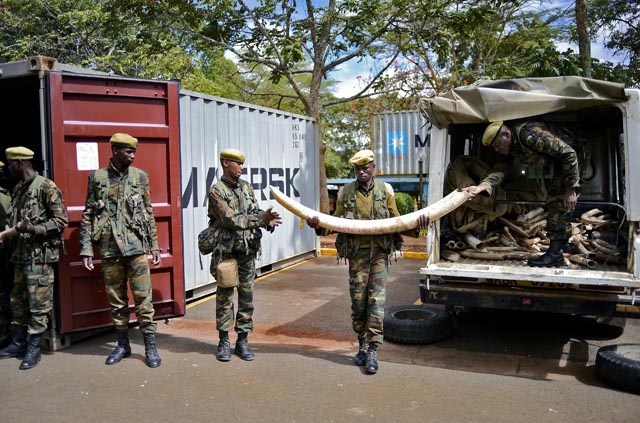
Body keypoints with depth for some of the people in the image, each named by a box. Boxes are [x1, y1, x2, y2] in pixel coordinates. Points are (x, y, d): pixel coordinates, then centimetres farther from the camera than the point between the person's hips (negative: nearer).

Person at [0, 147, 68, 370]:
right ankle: (18, 343, 28)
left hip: (39, 256, -8)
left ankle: (34, 349, 8)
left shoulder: (46, 187, -10)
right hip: (20, 255, 8)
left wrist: (32, 229, -20)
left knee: (38, 305, -1)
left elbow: (61, 221, -12)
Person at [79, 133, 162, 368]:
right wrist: (86, 249, 0)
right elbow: (88, 215, 5)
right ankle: (123, 345, 24)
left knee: (143, 298, -1)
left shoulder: (140, 176, 4)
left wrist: (154, 245, 5)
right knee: (116, 300, 10)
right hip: (109, 248, 1)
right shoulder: (97, 177, 4)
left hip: (136, 247, -1)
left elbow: (149, 213, 8)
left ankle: (150, 346, 8)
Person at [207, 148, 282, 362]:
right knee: (225, 296, 3)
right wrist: (261, 218, -23)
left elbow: (255, 214, 8)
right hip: (226, 251, -5)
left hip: (247, 250, 5)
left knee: (246, 295, 7)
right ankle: (224, 341, 15)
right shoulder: (217, 191, -8)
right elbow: (231, 220, -18)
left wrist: (268, 221, -14)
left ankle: (242, 340, 16)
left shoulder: (246, 187, 10)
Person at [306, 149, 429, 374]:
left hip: (380, 252, -1)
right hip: (356, 253, 1)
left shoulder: (385, 190, 6)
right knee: (358, 301, 4)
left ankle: (372, 351, -1)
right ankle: (363, 346, 21)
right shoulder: (345, 193, 6)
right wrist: (319, 226, -9)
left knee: (376, 300, -6)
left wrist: (415, 226, -8)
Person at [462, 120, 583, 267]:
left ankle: (555, 254, -11)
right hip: (556, 165, 9)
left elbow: (569, 154, -31)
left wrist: (571, 189, -28)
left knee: (560, 204, -13)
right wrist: (482, 186, -32)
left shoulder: (531, 134, -34)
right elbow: (500, 169, -11)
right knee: (554, 203, 14)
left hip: (570, 160, -9)